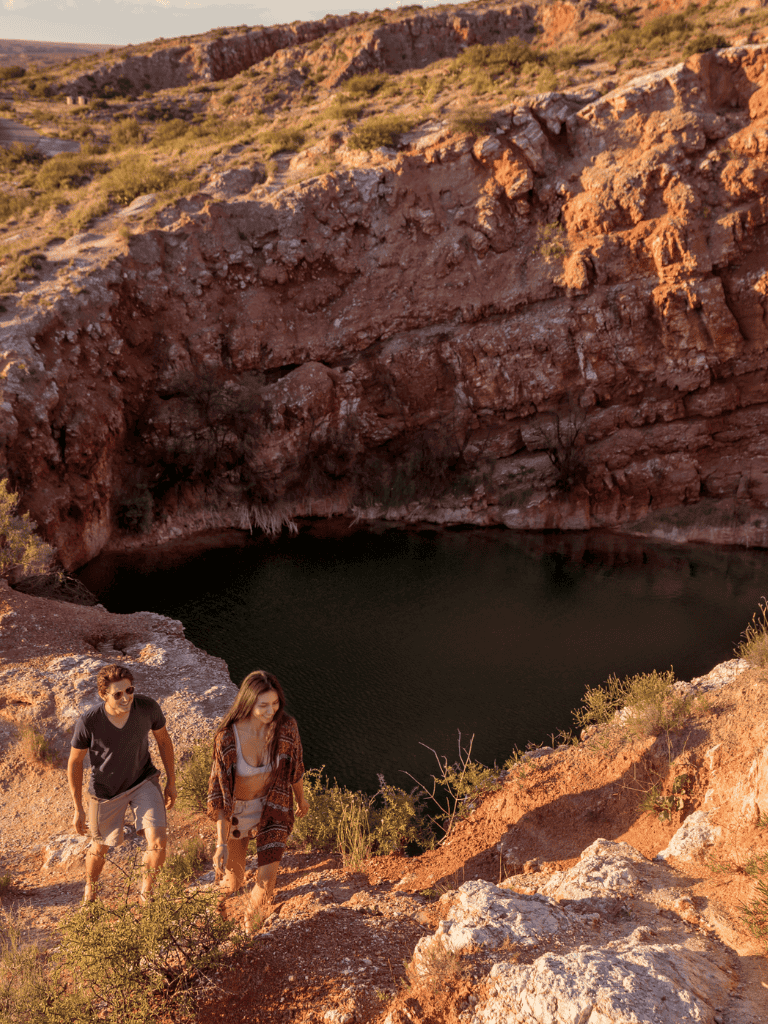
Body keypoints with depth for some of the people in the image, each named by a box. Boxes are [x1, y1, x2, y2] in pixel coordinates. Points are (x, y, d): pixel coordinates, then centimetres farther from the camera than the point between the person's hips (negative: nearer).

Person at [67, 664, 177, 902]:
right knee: (100, 848, 19)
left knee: (158, 840, -16)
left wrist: (171, 782, 3)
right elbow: (75, 762, -12)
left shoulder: (148, 708, -26)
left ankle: (145, 892, 15)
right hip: (106, 791, 0)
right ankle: (89, 891, 53)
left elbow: (163, 740, -6)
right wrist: (78, 809, -6)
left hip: (144, 781, 1)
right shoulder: (87, 723, -30)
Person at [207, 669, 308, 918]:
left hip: (273, 807, 1)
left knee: (267, 879, -3)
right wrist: (221, 844, -24)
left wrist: (301, 798, 15)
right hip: (237, 810, -1)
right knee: (233, 884, 20)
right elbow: (219, 790, -22)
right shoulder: (226, 738, -31)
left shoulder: (286, 726, -23)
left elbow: (293, 766, -2)